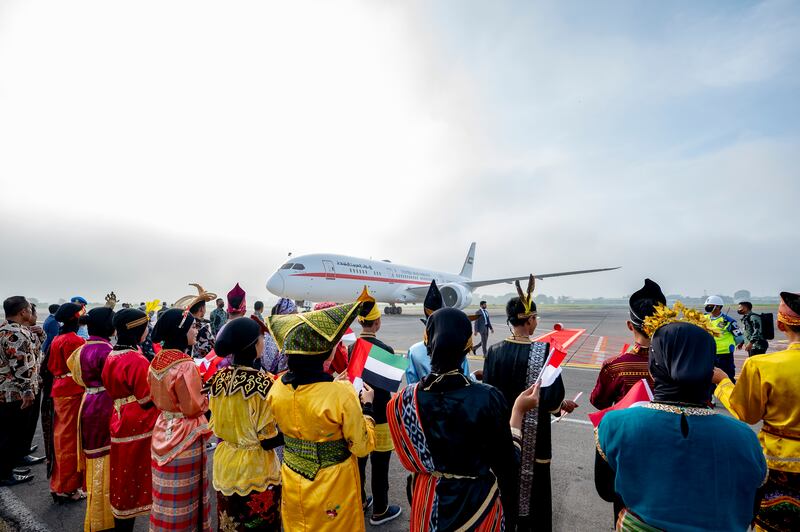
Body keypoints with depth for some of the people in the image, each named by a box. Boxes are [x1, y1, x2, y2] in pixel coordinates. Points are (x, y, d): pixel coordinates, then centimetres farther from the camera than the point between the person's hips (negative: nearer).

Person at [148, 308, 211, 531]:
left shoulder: (157, 360, 0)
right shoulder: (186, 366, -25)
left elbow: (156, 397, 12)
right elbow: (194, 408, -20)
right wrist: (206, 396, -4)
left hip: (163, 429, 8)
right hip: (183, 436, -8)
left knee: (166, 493, 21)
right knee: (184, 495, 9)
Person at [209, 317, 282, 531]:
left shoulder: (218, 378, -6)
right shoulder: (261, 382, -24)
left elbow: (216, 426, 6)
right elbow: (268, 440, -20)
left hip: (224, 465, 6)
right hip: (255, 469, -6)